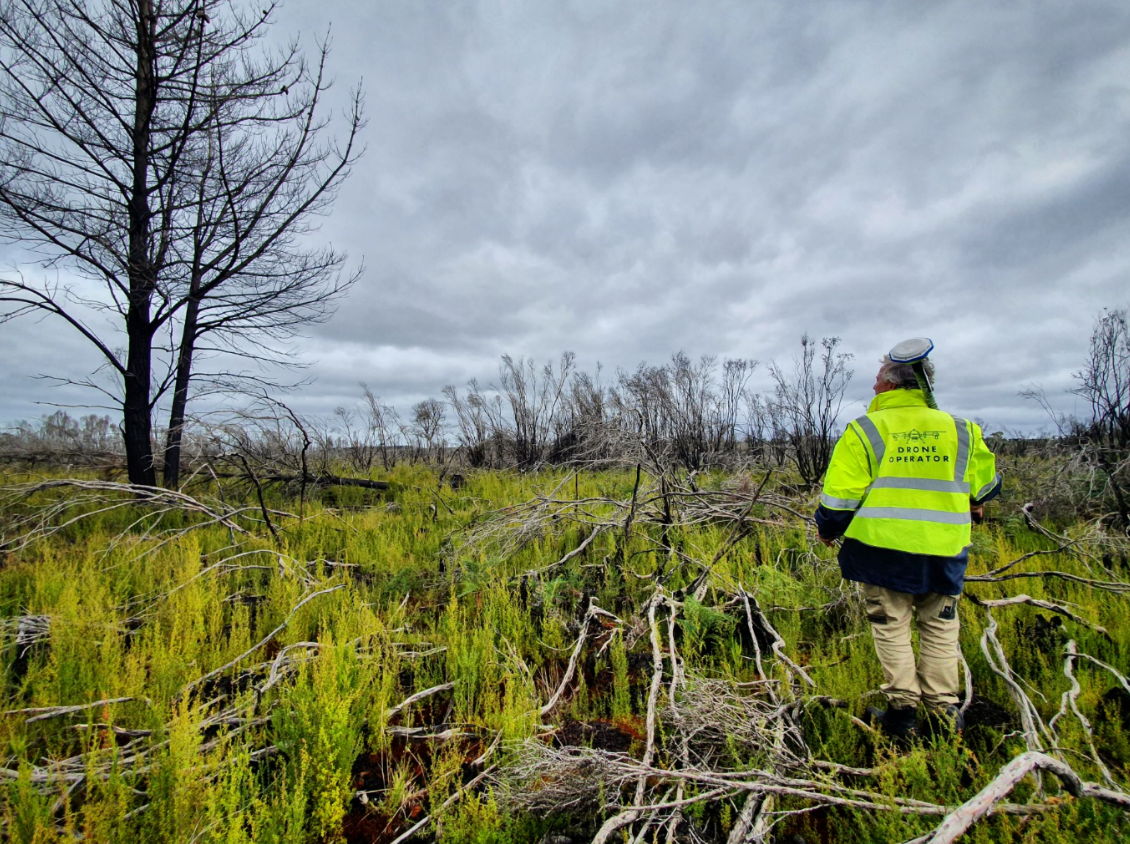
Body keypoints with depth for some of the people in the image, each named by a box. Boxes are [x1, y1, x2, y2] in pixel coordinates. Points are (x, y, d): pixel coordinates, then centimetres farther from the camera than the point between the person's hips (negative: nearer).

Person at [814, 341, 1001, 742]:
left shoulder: (865, 430, -9)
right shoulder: (960, 430, 5)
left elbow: (840, 494, -10)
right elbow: (985, 483, 20)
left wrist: (827, 529, 7)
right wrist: (972, 505, 41)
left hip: (883, 548, -3)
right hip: (943, 551, 4)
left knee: (891, 627, 9)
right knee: (939, 627, 18)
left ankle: (902, 712, 15)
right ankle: (944, 710, 24)